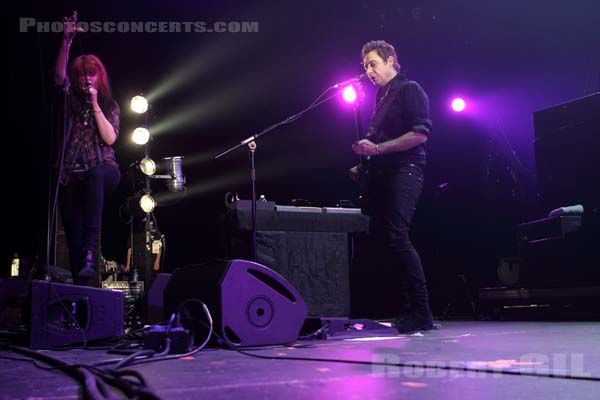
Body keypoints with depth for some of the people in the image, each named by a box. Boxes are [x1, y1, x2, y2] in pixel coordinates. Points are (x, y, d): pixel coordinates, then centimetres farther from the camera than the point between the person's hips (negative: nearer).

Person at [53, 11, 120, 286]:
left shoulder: (109, 106, 10)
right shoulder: (69, 99, 13)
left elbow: (109, 138, -5)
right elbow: (59, 74, -6)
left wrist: (95, 104, -9)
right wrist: (67, 40, -15)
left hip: (103, 171, -2)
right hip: (71, 176, 2)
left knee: (95, 174, -39)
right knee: (74, 237, -6)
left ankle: (90, 252, -44)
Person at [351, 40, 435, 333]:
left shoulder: (410, 90, -1)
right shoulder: (380, 98, 23)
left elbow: (420, 134, -13)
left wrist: (377, 148, -15)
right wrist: (364, 159, 12)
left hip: (404, 170, -8)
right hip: (381, 174, 9)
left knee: (395, 237, -19)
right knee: (379, 239, 2)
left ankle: (421, 312, -11)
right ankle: (411, 306, 9)